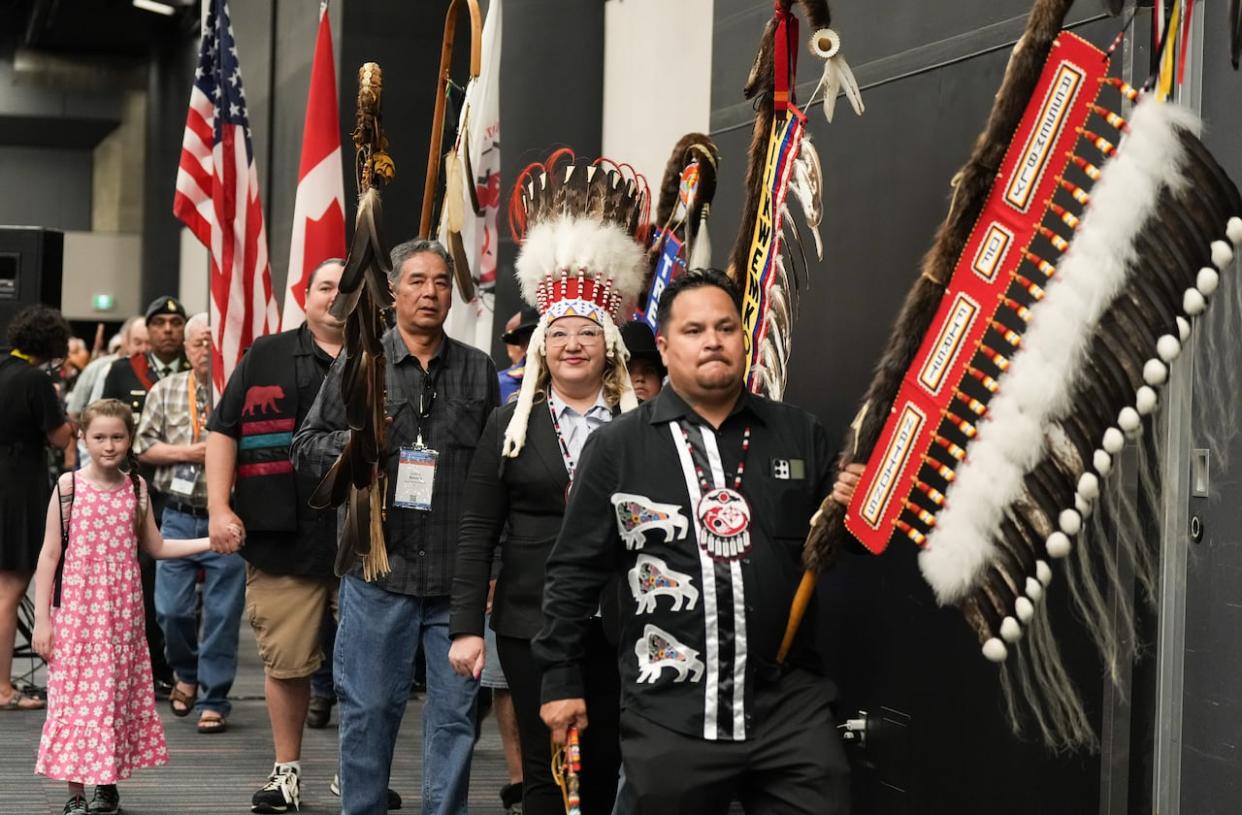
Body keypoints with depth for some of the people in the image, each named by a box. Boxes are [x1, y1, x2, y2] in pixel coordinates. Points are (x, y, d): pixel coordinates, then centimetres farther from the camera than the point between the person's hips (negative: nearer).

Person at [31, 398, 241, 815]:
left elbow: (156, 547, 14)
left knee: (118, 694, 6)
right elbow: (49, 555, -3)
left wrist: (212, 541, 5)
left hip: (122, 611, 3)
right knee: (76, 693, -3)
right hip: (76, 609, -3)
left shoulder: (135, 487, 6)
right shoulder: (69, 486, -5)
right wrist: (42, 619, -7)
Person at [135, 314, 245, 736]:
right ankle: (186, 673, 31)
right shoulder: (165, 390, 8)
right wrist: (188, 453, -7)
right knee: (171, 609, 4)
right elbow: (143, 446, 6)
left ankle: (213, 699, 10)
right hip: (180, 515, 3)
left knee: (222, 615, -1)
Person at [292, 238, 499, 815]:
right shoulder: (358, 364, 6)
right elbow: (306, 449, 6)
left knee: (455, 711, 5)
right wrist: (352, 441, -14)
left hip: (458, 573, 2)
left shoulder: (479, 371, 11)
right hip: (380, 569, -2)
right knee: (370, 708, 4)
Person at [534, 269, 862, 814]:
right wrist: (561, 680, 5)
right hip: (669, 716, -1)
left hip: (791, 706, 2)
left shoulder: (800, 435, 9)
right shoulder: (616, 447, 2)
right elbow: (575, 572, 5)